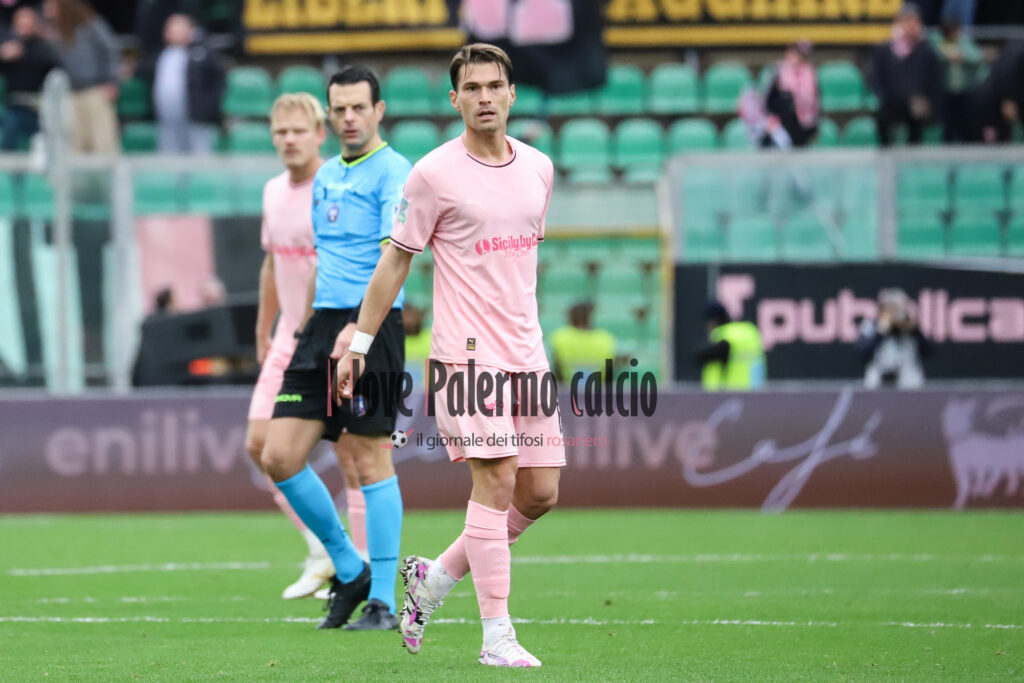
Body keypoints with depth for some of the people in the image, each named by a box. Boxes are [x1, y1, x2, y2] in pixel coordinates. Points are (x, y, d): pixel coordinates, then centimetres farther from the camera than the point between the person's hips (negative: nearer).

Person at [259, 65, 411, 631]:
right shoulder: (325, 176, 18)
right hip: (321, 327, 8)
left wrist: (358, 328, -30)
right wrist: (303, 325, 23)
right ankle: (349, 571, 15)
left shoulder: (392, 173, -7)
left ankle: (382, 602, 1)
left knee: (370, 460, -5)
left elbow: (394, 257, -19)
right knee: (279, 457, 0)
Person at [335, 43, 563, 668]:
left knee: (540, 493, 4)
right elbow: (396, 261, 0)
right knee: (496, 481, -13)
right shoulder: (435, 174, -6)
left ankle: (436, 577, 22)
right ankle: (497, 636, -9)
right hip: (468, 355, -6)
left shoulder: (538, 168, 10)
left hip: (527, 354, 6)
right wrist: (360, 342, -1)